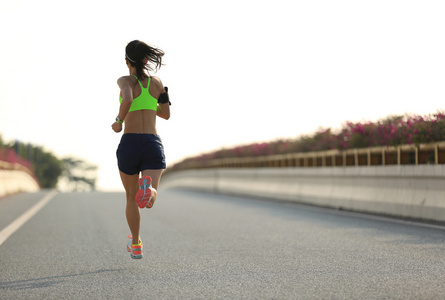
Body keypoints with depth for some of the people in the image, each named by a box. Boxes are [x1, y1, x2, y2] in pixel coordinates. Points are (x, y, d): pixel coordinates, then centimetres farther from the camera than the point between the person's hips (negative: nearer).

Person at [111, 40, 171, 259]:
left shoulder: (125, 81, -2)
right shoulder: (157, 82, 11)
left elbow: (127, 99, -25)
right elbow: (166, 114, 19)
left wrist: (118, 121, -8)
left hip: (130, 144, -2)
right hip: (153, 144, 2)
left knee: (131, 197, 19)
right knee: (148, 201, -8)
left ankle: (136, 245, 31)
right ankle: (148, 188, -46)